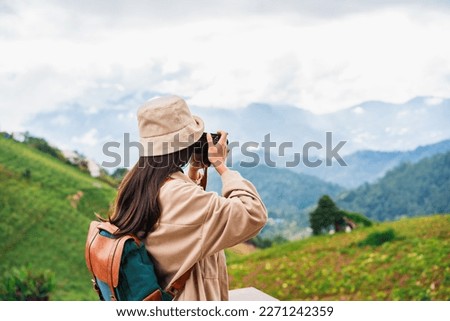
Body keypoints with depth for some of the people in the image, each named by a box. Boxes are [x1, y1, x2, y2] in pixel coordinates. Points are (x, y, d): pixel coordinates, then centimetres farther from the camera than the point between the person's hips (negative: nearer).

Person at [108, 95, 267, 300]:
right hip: (186, 296, -8)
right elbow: (254, 214, -26)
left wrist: (194, 170, 7)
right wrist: (221, 165, -17)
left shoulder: (135, 184, -3)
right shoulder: (181, 196, -30)